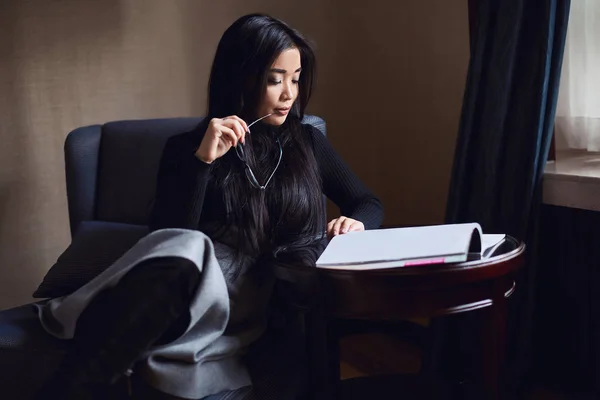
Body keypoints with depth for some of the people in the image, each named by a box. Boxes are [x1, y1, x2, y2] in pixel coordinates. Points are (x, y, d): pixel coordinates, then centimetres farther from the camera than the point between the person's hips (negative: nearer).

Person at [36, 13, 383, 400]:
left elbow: (370, 205, 26)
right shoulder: (186, 148, 10)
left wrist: (355, 223, 2)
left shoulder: (308, 142, 19)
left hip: (285, 296, 1)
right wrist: (202, 161, -12)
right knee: (180, 257, -41)